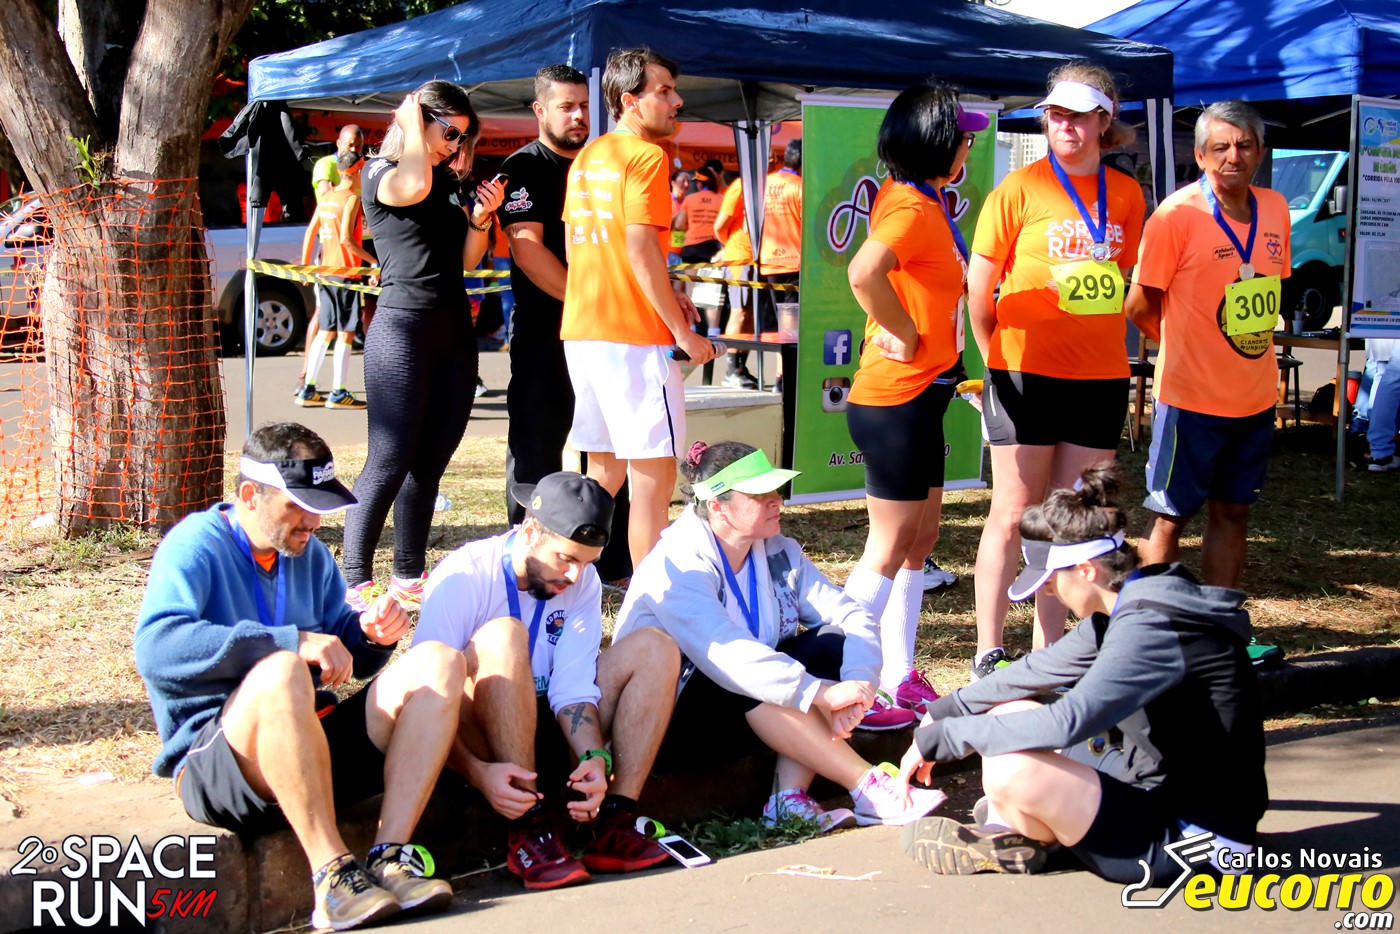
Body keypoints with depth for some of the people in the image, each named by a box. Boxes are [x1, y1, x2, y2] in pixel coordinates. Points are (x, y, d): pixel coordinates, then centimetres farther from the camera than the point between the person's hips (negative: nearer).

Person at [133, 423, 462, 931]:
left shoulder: (310, 553, 18)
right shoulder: (196, 545, -5)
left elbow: (344, 659, 23)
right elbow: (156, 647, -24)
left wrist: (372, 634, -2)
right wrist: (292, 641, -27)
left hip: (317, 747, 7)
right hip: (214, 765, -7)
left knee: (438, 662, -11)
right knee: (279, 672, -38)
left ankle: (390, 855, -24)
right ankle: (331, 875, -34)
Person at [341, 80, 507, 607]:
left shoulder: (450, 181, 18)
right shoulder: (381, 172, -3)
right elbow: (413, 188, -27)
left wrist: (481, 217, 0)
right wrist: (411, 121, -11)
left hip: (455, 331, 7)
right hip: (403, 328, -7)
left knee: (431, 462, 9)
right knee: (389, 463, -9)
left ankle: (409, 575, 17)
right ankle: (355, 583, -4)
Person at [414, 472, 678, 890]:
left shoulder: (583, 582, -1)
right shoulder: (464, 577, -18)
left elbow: (573, 688, -6)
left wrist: (595, 757, -26)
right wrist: (478, 772, -38)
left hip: (541, 732, 6)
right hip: (474, 738, -5)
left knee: (655, 649, -11)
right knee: (503, 636, -34)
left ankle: (615, 825, -22)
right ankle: (529, 832, -34)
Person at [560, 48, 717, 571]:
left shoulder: (587, 156, 16)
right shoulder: (646, 156, -9)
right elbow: (641, 252, -17)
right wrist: (685, 334, -12)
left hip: (581, 331, 8)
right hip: (633, 334, -8)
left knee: (603, 470, 16)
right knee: (655, 474, -4)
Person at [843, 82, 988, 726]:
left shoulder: (919, 201, 12)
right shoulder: (914, 208, -19)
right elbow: (863, 272, -36)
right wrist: (903, 334, -22)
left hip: (919, 397, 10)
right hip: (896, 400, -10)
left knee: (920, 539, 15)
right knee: (889, 549, -3)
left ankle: (900, 678, 23)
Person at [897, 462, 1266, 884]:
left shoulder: (1154, 627, -25)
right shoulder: (1132, 605, 6)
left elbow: (1068, 722, -33)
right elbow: (1043, 668, 16)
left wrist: (940, 737, -24)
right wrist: (944, 711, 16)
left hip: (1192, 837, -10)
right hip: (1158, 790, 10)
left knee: (1008, 771, -25)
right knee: (1008, 714, 11)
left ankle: (1008, 844, 6)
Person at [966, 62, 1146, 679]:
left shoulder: (1125, 195, 7)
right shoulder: (1020, 189, -4)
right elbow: (978, 287, -2)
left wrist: (1105, 346, 11)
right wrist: (999, 360, 1)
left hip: (1101, 377, 4)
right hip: (1027, 374, -4)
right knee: (1013, 516, 0)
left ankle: (1049, 653, 18)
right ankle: (988, 658, 7)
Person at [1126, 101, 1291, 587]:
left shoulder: (1275, 208, 4)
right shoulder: (1177, 214, -14)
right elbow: (1140, 307, -8)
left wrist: (1256, 349, 9)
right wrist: (1185, 347, 3)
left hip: (1255, 396, 6)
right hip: (1191, 396, -6)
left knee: (1233, 512, 13)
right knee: (1170, 515, 2)